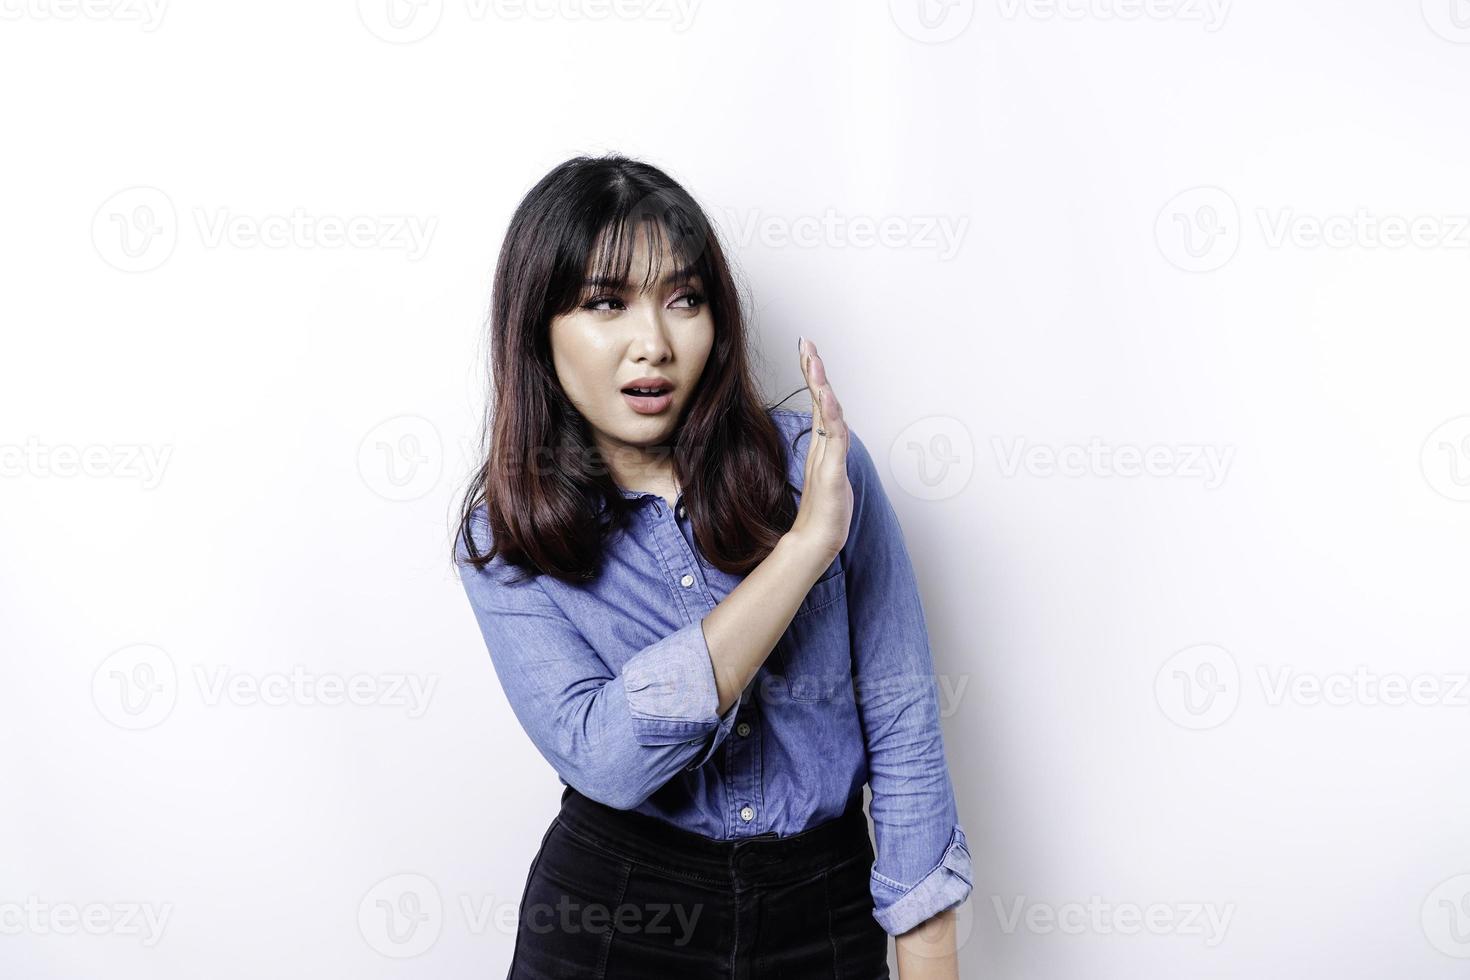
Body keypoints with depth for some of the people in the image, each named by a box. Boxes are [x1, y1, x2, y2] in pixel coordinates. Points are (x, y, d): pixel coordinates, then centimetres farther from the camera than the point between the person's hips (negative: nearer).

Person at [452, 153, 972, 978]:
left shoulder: (820, 464, -11)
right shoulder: (503, 539, -10)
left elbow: (902, 723, -8)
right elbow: (602, 756, -24)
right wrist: (804, 545, -27)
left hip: (825, 911, 1)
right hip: (609, 912, 0)